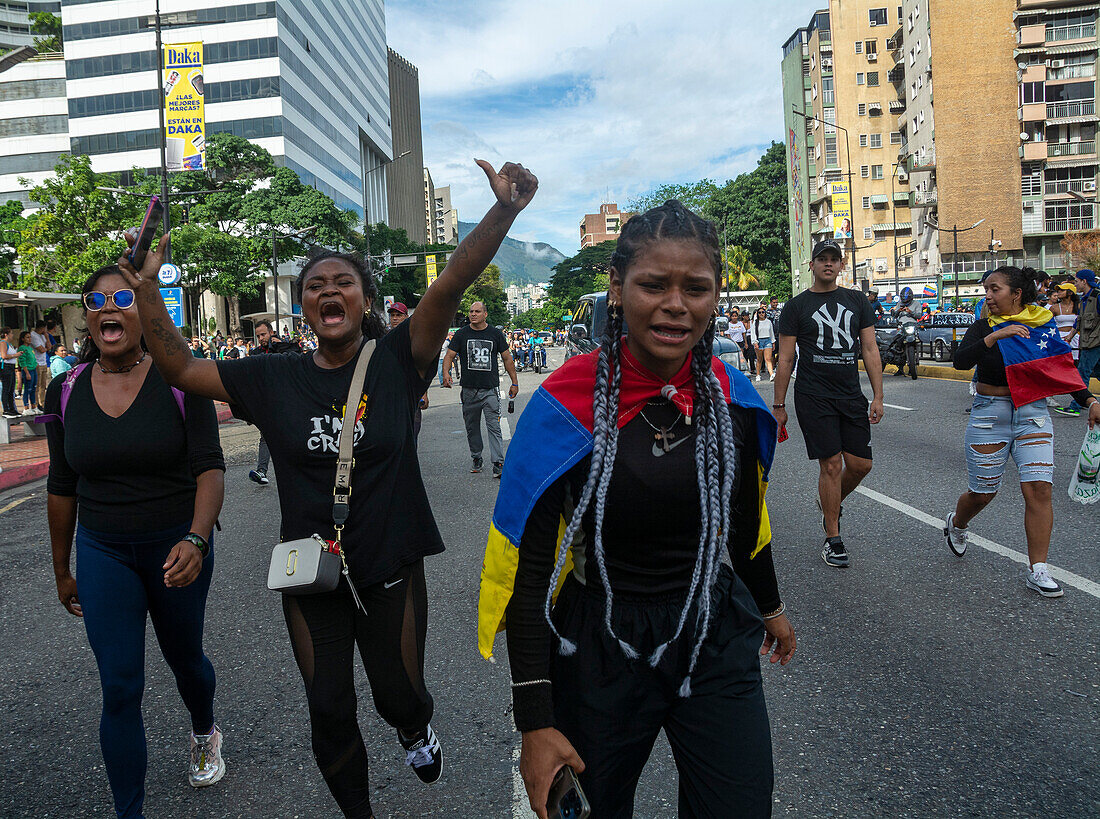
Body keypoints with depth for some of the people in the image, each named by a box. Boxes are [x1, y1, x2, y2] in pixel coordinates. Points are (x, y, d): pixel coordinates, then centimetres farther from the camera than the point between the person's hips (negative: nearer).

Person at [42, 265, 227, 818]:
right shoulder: (66, 393, -2)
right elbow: (61, 488, 7)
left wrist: (196, 540, -33)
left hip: (177, 547, -1)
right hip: (103, 554, 2)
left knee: (184, 659, 19)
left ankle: (205, 734, 51)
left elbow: (210, 466, -17)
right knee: (120, 689, 1)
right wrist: (62, 572, 13)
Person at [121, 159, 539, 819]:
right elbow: (180, 368, 3)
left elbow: (453, 282, -21)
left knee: (399, 694, 15)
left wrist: (504, 211, -33)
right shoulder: (274, 379, -2)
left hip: (391, 570, -2)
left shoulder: (395, 361, -9)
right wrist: (148, 287, -9)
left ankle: (417, 729, 54)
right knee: (329, 714, 15)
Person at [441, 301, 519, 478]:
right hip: (469, 389, 2)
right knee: (472, 427, 11)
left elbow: (507, 359, 10)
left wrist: (514, 382, 8)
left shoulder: (496, 334, 5)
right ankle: (476, 458, 27)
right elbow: (449, 356, 1)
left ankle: (498, 463, -8)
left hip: (491, 389, -2)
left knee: (494, 427, -8)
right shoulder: (461, 334, 5)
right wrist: (446, 373, -19)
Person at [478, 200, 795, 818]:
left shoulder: (733, 397, -5)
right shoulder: (568, 404, -18)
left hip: (715, 638, 3)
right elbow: (528, 569, -15)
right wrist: (535, 722, -15)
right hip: (600, 649, -3)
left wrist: (770, 605, 26)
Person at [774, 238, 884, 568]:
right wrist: (779, 406, 0)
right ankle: (833, 540, 7)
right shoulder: (797, 306, 1)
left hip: (851, 394, 4)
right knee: (831, 464, -6)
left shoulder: (857, 301, 11)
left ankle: (829, 504, 34)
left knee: (861, 463, 3)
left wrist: (878, 397, 2)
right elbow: (785, 360, 1)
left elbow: (870, 351, 9)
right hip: (813, 397, -4)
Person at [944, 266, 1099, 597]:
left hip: (1033, 414, 2)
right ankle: (956, 523, 41)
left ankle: (1037, 570, -1)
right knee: (982, 492, 7)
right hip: (990, 415, -2)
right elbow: (961, 361, -21)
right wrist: (994, 336, -31)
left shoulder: (1044, 325, 3)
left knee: (1039, 488, -9)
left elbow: (1063, 370, 10)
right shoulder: (983, 327, -4)